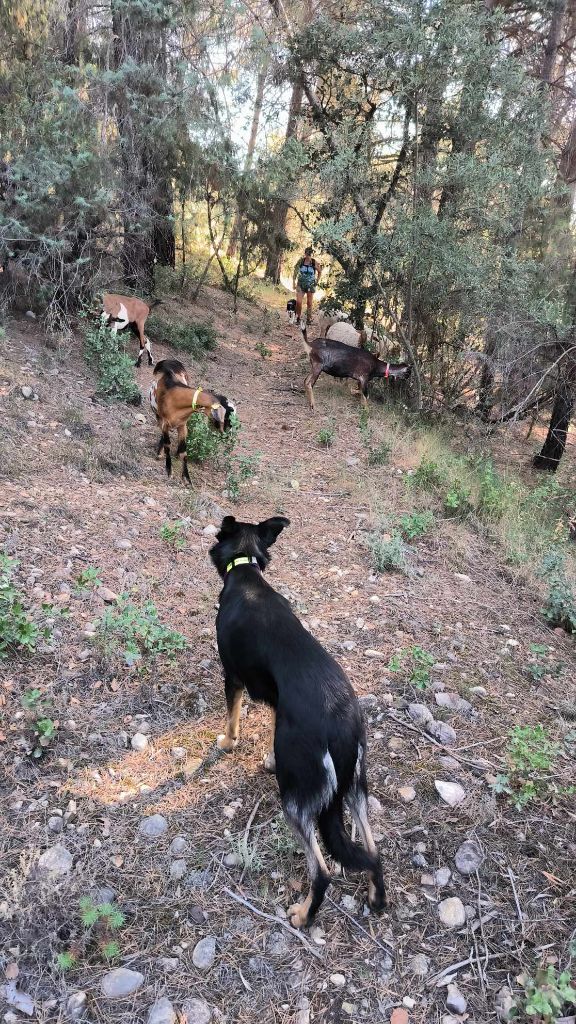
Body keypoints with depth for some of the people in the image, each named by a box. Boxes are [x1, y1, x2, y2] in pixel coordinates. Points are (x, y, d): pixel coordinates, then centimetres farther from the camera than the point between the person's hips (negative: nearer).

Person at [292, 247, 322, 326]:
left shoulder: (315, 263, -8)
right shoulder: (300, 261, -6)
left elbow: (320, 271, 10)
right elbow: (295, 271, 5)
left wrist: (317, 280, 5)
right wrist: (294, 282, 3)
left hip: (310, 285, 0)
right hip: (301, 284, 0)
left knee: (309, 303, 7)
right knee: (298, 302, -12)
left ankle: (309, 319, 21)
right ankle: (298, 317, 7)